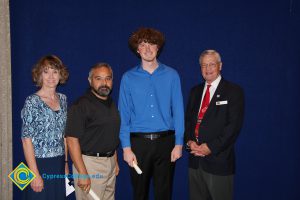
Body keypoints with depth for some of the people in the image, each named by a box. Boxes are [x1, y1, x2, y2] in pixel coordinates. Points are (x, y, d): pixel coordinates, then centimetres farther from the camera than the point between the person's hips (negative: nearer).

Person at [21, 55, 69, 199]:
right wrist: (35, 174, -17)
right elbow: (26, 139, -13)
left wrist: (65, 163, 11)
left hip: (59, 165, 5)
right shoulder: (32, 102, -11)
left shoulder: (63, 99, 6)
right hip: (40, 165, -5)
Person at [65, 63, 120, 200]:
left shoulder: (111, 104, 11)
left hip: (110, 162, 7)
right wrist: (83, 174, -22)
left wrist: (115, 161, 16)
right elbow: (72, 139, -19)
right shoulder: (81, 105, -13)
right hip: (90, 163, -7)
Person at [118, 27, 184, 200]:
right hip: (139, 142, 0)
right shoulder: (128, 78, 2)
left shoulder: (171, 75, 2)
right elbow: (124, 115, 0)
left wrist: (179, 143, -4)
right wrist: (126, 147, -6)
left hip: (165, 141, 0)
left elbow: (178, 111, 1)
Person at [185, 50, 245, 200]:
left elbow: (234, 125, -12)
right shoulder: (195, 91, 14)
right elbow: (188, 119, 14)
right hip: (195, 159, 5)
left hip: (218, 159, -5)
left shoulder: (234, 91, -4)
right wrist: (189, 141, -4)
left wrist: (211, 147, -16)